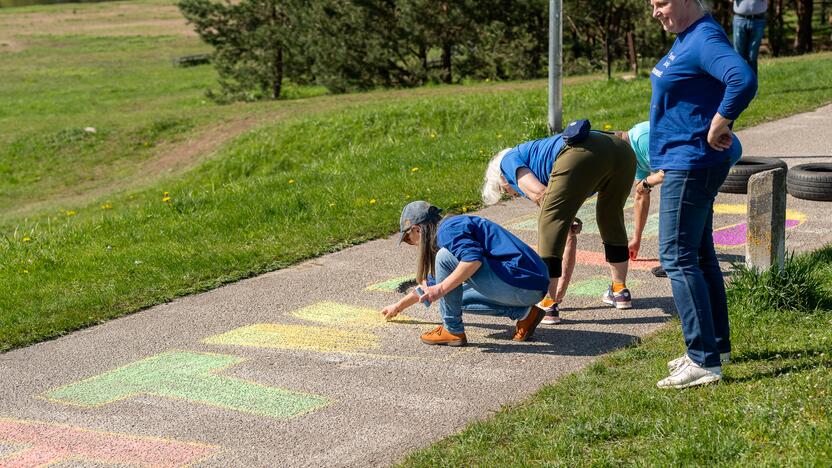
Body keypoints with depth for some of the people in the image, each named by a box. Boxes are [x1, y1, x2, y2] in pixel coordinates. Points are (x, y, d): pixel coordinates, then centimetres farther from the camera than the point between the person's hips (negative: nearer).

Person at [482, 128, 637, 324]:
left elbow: (539, 193, 3)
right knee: (611, 220, 30)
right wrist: (560, 292, 49)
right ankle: (620, 291, 38)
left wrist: (569, 225, 17)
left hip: (582, 153, -8)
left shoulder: (508, 160, 26)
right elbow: (570, 236, 44)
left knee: (550, 223, 4)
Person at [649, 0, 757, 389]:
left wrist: (719, 125, -25)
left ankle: (704, 362, -9)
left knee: (677, 258, -11)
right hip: (682, 163, 11)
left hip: (692, 164, -11)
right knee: (699, 255, 18)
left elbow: (744, 79, -36)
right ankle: (715, 344, 30)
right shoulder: (685, 38, 12)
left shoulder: (705, 40, -19)